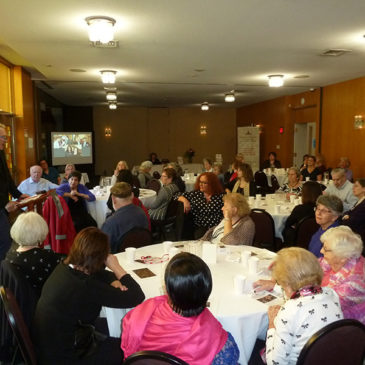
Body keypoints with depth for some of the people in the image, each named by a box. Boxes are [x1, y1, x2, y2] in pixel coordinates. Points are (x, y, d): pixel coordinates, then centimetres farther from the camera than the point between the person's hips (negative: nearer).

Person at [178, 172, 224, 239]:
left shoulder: (220, 197, 5)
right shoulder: (195, 194, 14)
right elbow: (179, 196, 19)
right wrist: (185, 200, -3)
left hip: (214, 228, -3)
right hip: (198, 228, 3)